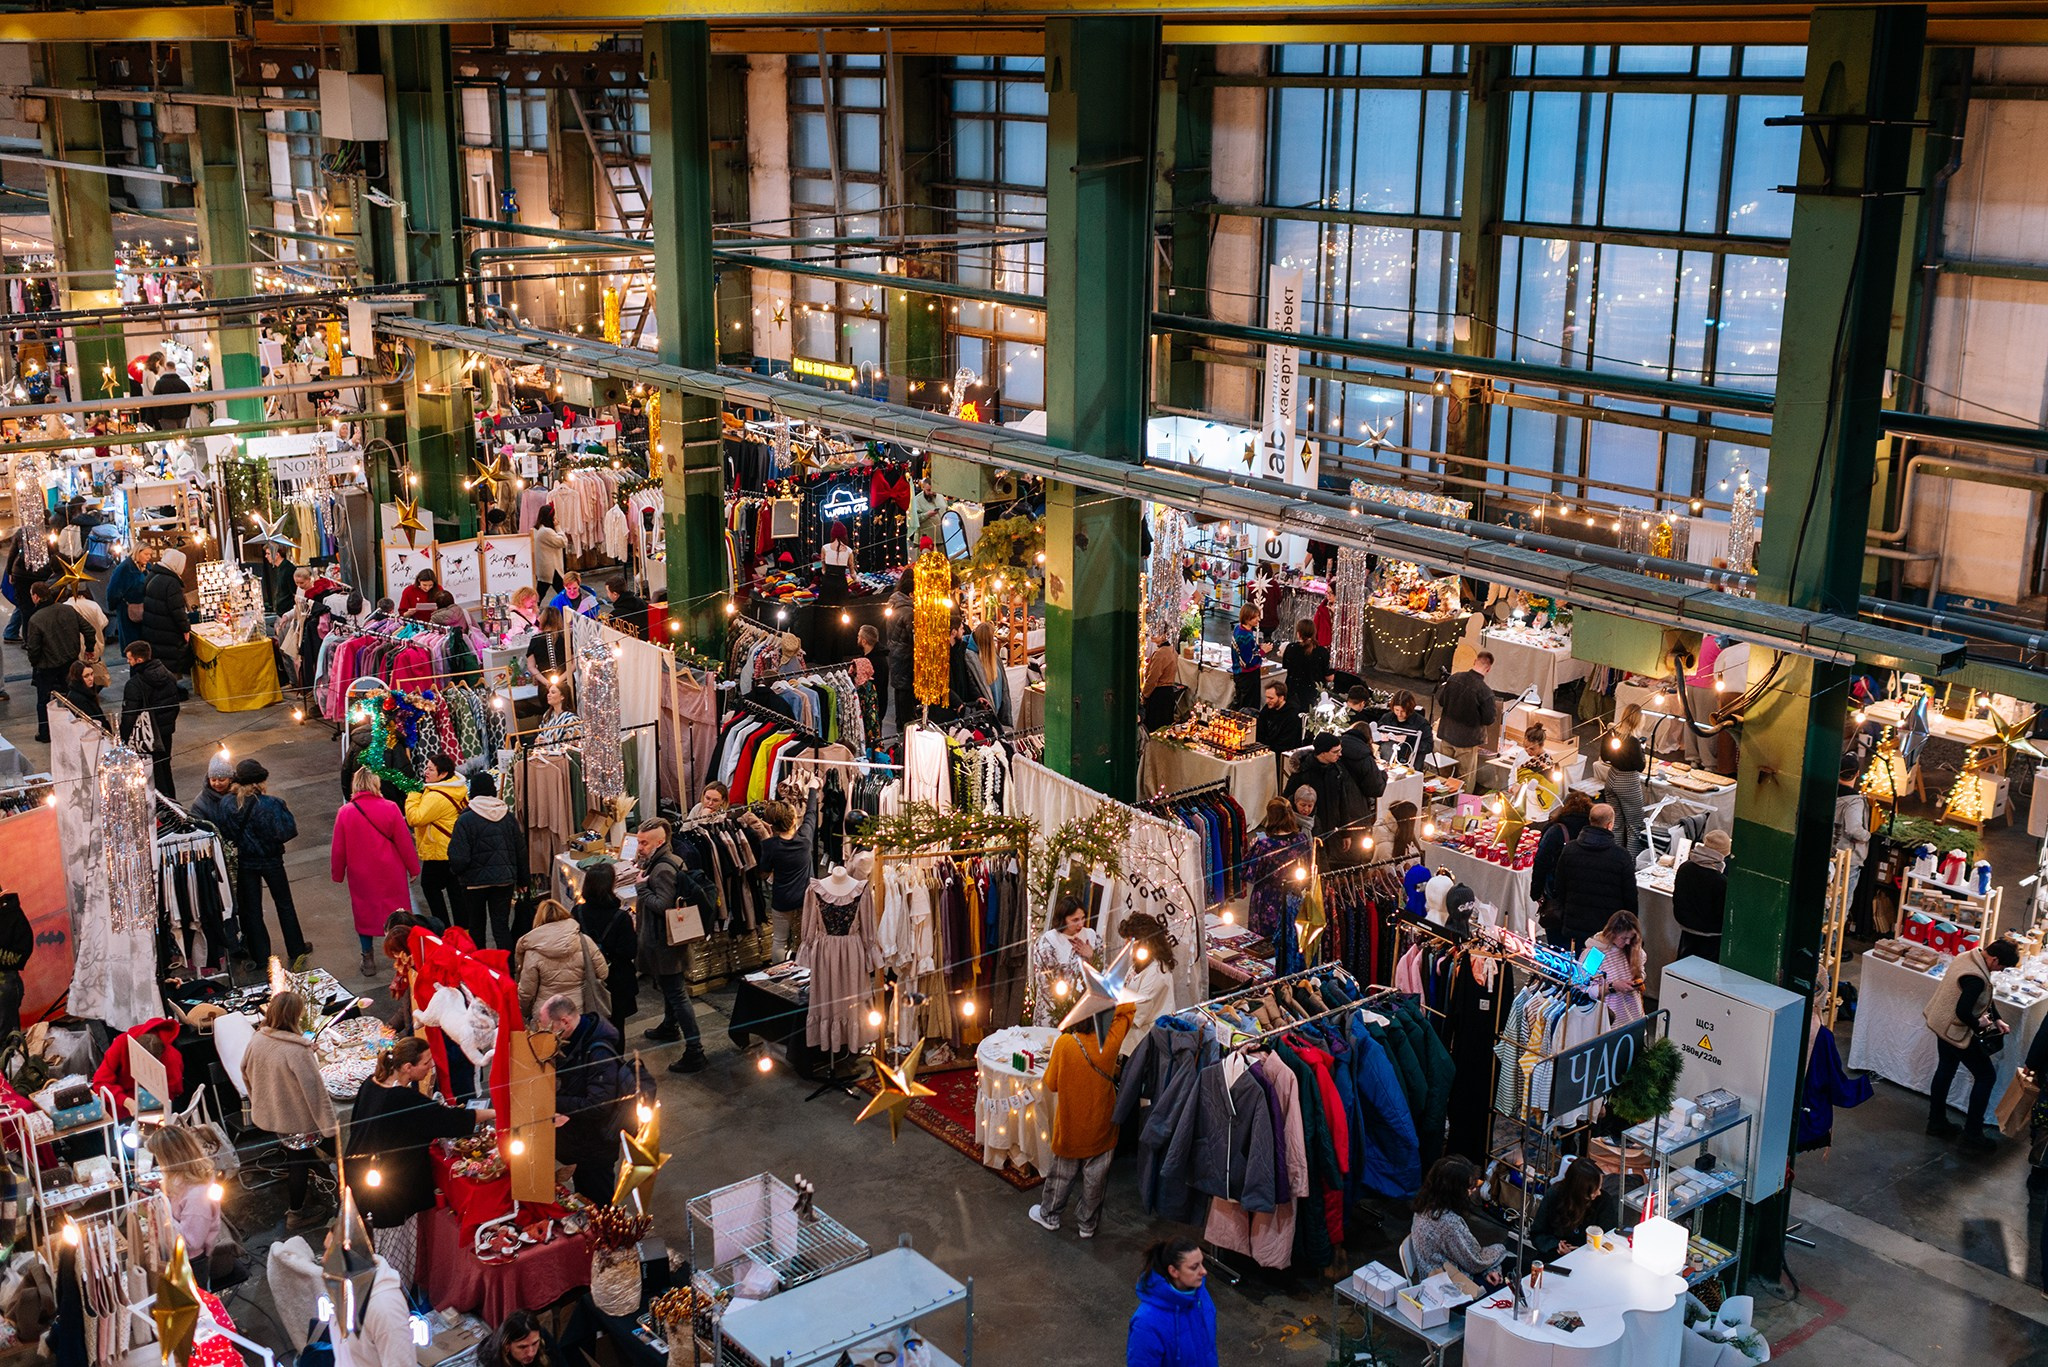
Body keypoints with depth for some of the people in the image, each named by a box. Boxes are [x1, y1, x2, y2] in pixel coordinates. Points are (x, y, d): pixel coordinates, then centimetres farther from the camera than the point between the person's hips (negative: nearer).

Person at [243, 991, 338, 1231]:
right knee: (299, 1162, 14)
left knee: (293, 1157, 29)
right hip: (297, 1119, -6)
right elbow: (314, 1090, -26)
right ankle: (296, 1215, 31)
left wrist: (259, 1101, 24)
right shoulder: (297, 1050, -31)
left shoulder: (257, 1040, -11)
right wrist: (328, 1125, -17)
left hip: (267, 1114, 6)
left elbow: (246, 1073, 7)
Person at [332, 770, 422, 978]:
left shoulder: (345, 812, -8)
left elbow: (338, 848, -1)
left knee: (364, 913, 14)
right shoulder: (390, 808, -13)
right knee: (398, 914, 12)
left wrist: (337, 874, 13)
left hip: (360, 875, 1)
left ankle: (368, 960, 19)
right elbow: (404, 842, -8)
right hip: (391, 875, -1)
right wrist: (413, 868, 4)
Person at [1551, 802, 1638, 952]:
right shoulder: (1622, 857, -13)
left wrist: (1563, 917, 18)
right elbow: (1630, 899, -6)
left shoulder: (1568, 850, -3)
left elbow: (1558, 889, 5)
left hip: (1573, 928, 3)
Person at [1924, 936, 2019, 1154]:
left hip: (1942, 1023, 10)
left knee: (1945, 1070, 23)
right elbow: (1963, 1013, -30)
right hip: (1956, 1031, -10)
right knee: (1986, 1076, 4)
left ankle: (1937, 1122, 37)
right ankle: (1972, 1136, 8)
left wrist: (1997, 1019, 8)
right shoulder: (1976, 977, -32)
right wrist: (1979, 1024, -12)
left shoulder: (1968, 956, -1)